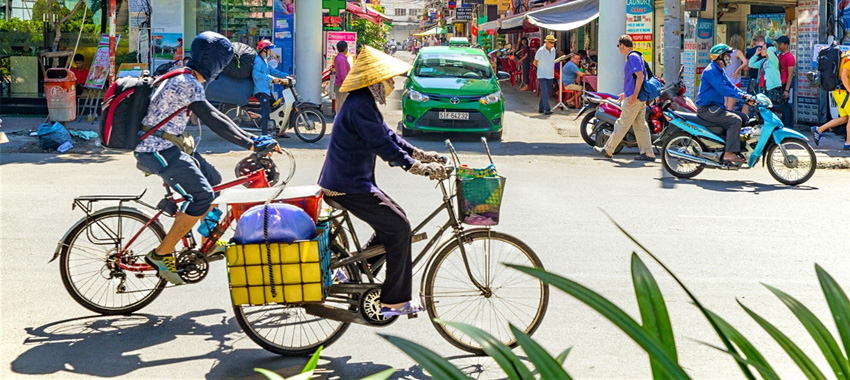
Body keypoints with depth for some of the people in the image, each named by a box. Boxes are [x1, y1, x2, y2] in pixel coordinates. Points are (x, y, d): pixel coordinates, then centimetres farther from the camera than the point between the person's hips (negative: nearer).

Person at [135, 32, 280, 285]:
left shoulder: (186, 78, 15)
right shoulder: (187, 83, -18)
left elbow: (214, 117, 18)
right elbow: (213, 120, -24)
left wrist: (250, 137, 13)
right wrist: (251, 144, -23)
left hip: (170, 147, 11)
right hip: (158, 151, -11)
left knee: (213, 179, 17)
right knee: (202, 196, -19)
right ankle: (161, 254, -14)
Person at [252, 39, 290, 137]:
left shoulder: (265, 61, 20)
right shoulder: (258, 60, -13)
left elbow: (272, 70, 24)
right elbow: (256, 74, -26)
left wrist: (286, 76, 14)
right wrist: (271, 78, -31)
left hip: (267, 90, 11)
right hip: (261, 90, -11)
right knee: (266, 111, -18)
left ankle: (279, 131, 23)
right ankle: (264, 134, -17)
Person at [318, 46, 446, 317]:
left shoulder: (364, 102, 15)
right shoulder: (361, 106, -20)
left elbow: (387, 135, 21)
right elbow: (382, 145, -25)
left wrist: (421, 154, 15)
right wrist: (419, 168, -25)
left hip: (352, 182, 11)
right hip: (350, 187, -11)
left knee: (392, 224, 16)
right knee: (399, 227, -8)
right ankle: (395, 301, -3)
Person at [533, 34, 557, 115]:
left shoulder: (553, 49, 5)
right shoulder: (540, 51, -13)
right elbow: (535, 62, -2)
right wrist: (542, 67, 8)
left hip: (550, 75, 6)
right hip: (542, 75, -6)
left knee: (547, 93, 9)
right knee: (545, 92, -13)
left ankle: (541, 108, 18)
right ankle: (547, 109, -15)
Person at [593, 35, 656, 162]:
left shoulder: (633, 57, -13)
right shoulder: (635, 57, 18)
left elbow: (640, 76, -23)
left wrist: (634, 95, -25)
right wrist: (626, 93, 27)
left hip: (633, 99, -10)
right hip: (640, 99, 10)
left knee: (622, 124, -2)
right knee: (640, 125, 9)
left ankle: (608, 150, 5)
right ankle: (648, 153, 7)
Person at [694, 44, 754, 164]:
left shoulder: (721, 71, 18)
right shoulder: (711, 71, -15)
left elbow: (731, 86, 16)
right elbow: (722, 89, -26)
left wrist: (747, 95, 1)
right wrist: (741, 96, -29)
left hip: (716, 107, 11)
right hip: (707, 109, -11)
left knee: (744, 117, 8)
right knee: (735, 120, -25)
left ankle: (744, 149, 7)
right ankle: (729, 153, -28)